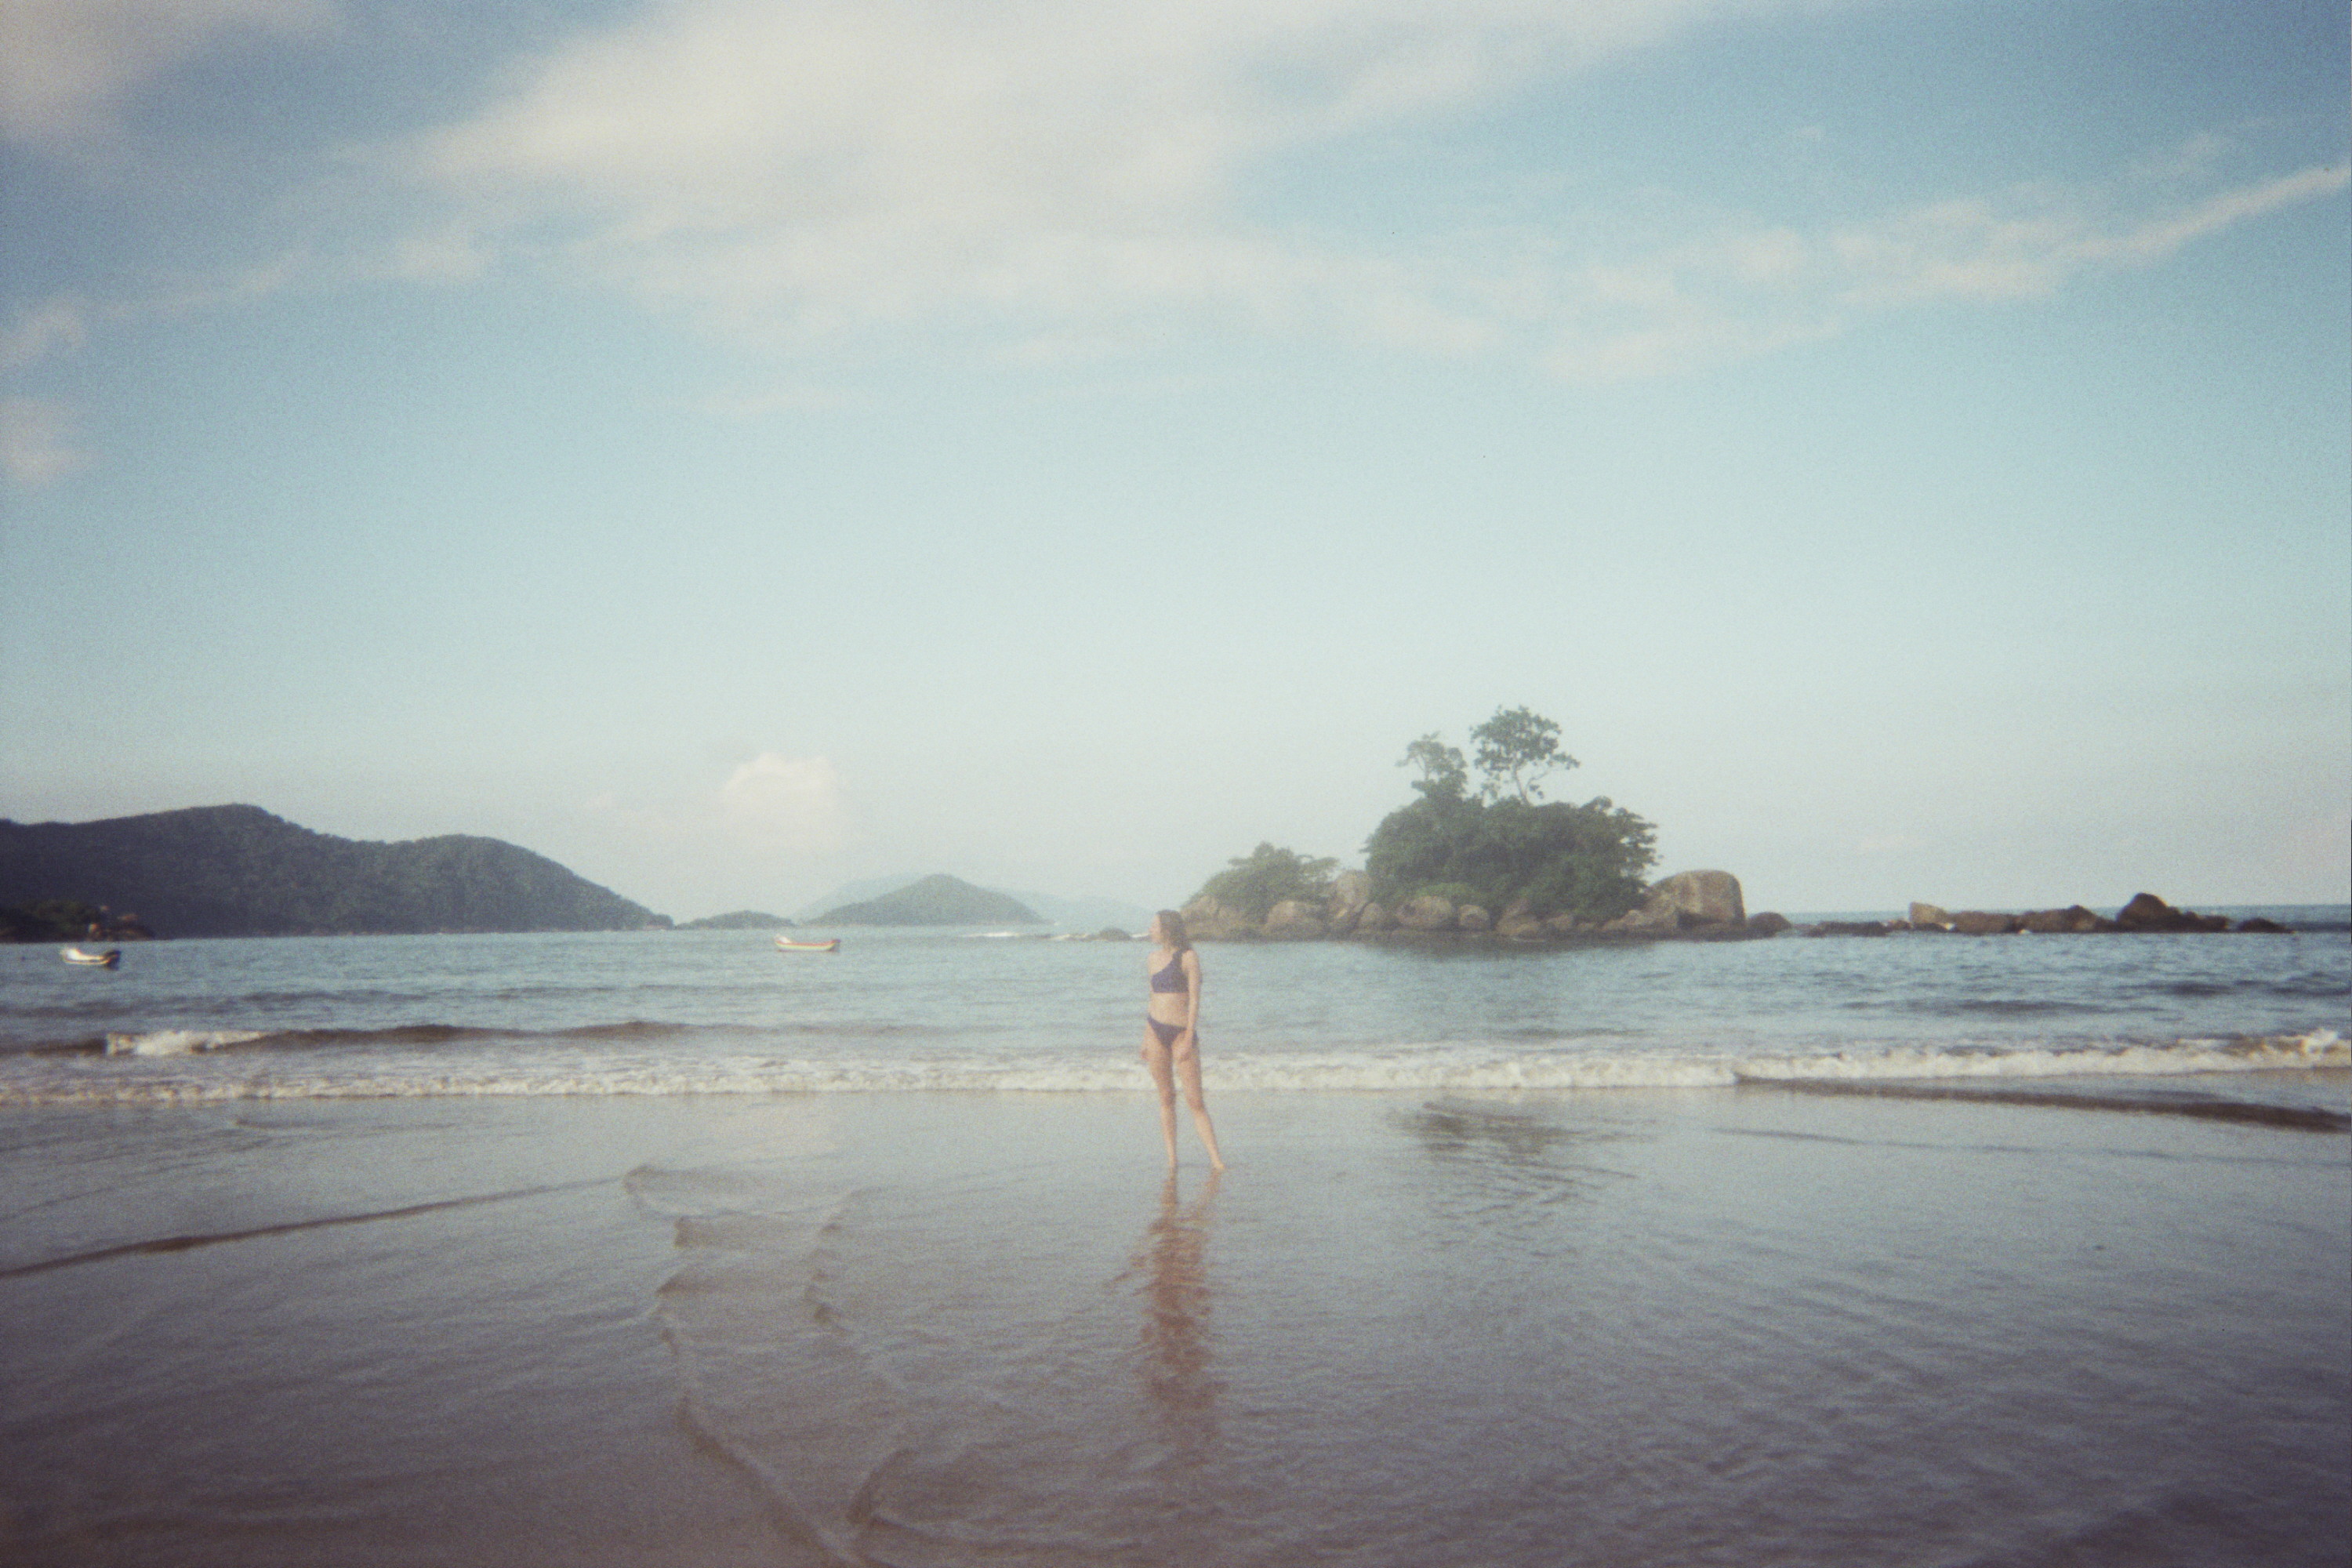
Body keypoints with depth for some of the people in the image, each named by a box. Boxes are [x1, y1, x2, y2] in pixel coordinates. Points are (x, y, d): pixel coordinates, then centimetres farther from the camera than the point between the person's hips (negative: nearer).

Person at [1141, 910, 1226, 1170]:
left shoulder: (1188, 958, -4)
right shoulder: (1154, 959, 13)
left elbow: (1194, 999, -8)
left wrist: (1189, 1038, -15)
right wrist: (1146, 1039, 16)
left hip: (1181, 1031, -5)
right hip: (1156, 1031, 5)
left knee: (1195, 1101, -8)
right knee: (1166, 1097, 5)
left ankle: (1215, 1158, -7)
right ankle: (1171, 1158, 8)